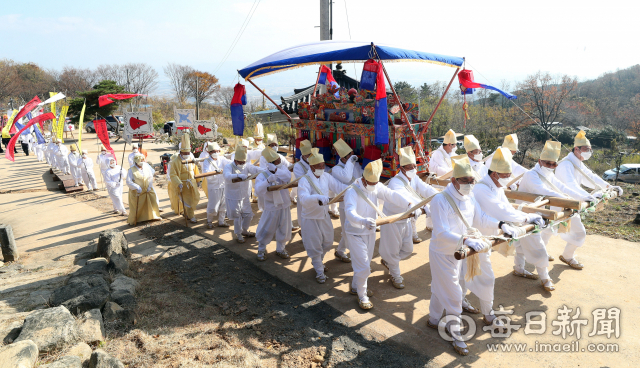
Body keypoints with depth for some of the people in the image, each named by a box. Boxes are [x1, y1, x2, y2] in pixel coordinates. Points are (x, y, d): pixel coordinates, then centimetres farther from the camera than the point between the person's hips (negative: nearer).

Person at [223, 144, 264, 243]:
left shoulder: (247, 166, -3)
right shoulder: (229, 167, -16)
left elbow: (256, 169, -17)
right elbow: (227, 176, -37)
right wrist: (239, 175, -54)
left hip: (245, 196, 5)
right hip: (233, 198, -5)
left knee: (248, 214, 15)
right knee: (237, 217, 6)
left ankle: (245, 230, 40)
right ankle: (238, 234, 27)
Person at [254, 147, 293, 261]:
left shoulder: (282, 168, -5)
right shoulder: (262, 175, -16)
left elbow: (288, 176, -25)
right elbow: (258, 190, -32)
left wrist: (275, 170, -32)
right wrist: (268, 180, -46)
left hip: (285, 206, 4)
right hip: (271, 208, -4)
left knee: (284, 229, 15)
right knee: (266, 230, 5)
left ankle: (280, 249, 35)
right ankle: (261, 249, 29)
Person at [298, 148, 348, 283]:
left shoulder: (326, 176, -2)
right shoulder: (304, 180, -21)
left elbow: (338, 186, -4)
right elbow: (303, 199, -36)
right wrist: (318, 198, -52)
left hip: (325, 216, 6)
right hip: (311, 218, -6)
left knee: (328, 242, 19)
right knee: (315, 246, 4)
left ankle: (317, 262, 46)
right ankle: (319, 272, 24)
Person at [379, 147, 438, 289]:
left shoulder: (414, 178, -5)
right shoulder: (396, 183, -31)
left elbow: (425, 189, -20)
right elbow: (405, 201, -46)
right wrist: (423, 209, -57)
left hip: (405, 219, 8)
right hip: (392, 221, -8)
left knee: (408, 249, 18)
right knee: (393, 249, 8)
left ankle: (387, 261, 44)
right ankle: (396, 276, 31)